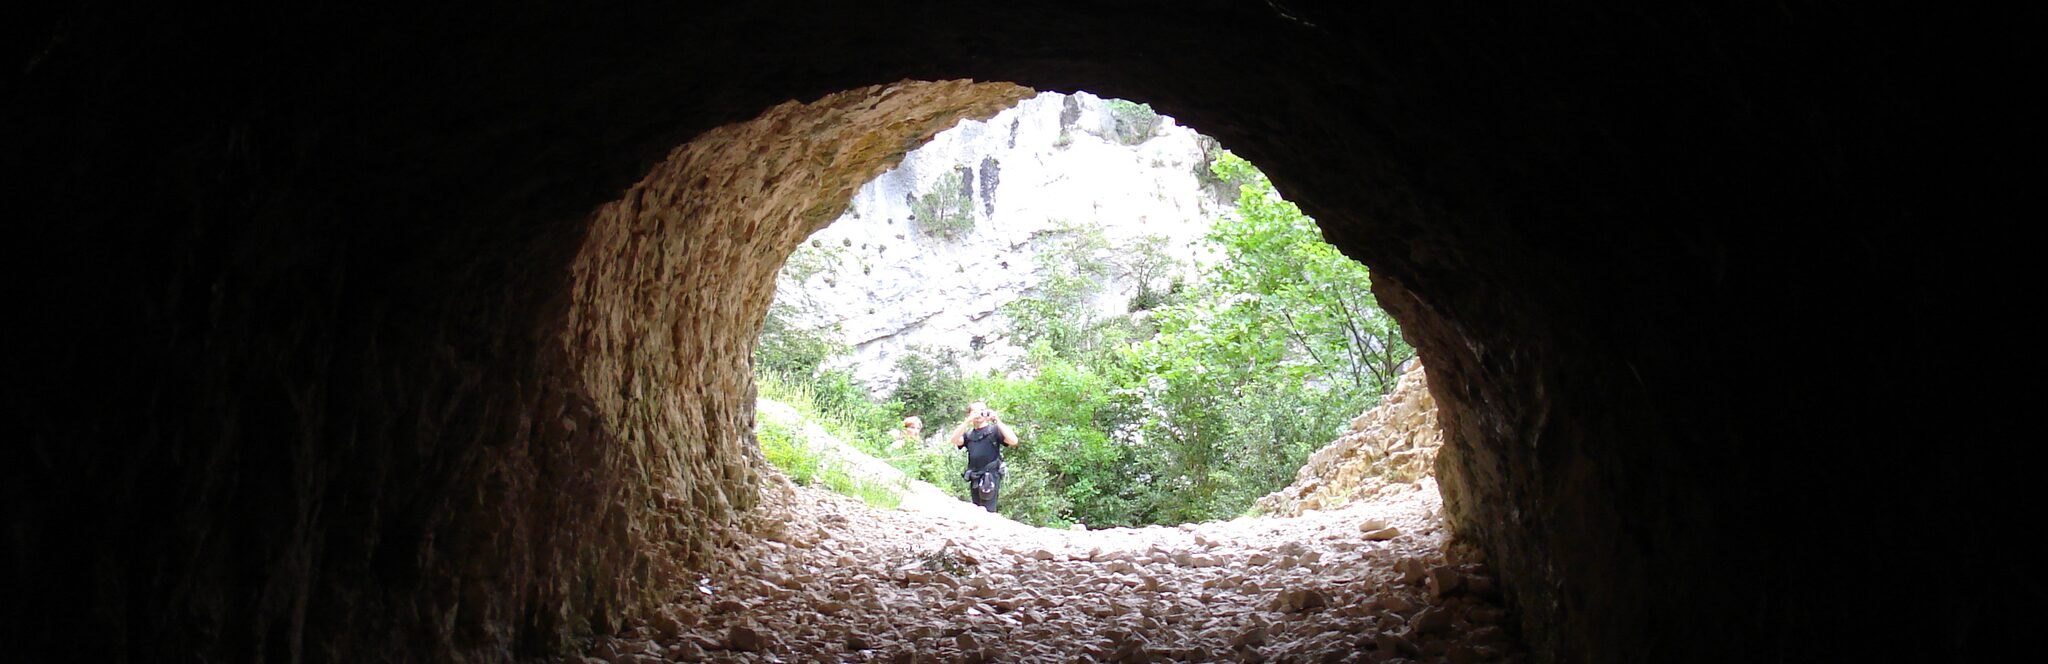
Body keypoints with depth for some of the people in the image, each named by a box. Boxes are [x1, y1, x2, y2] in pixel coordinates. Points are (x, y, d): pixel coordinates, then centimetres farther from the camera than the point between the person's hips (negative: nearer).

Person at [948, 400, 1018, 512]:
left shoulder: (994, 430, 2)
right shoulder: (968, 434, 14)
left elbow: (1013, 441, -13)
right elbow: (954, 440, -6)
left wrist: (997, 421, -14)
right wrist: (968, 421, -13)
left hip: (990, 476, -5)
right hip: (975, 478, 6)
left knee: (987, 511, -13)